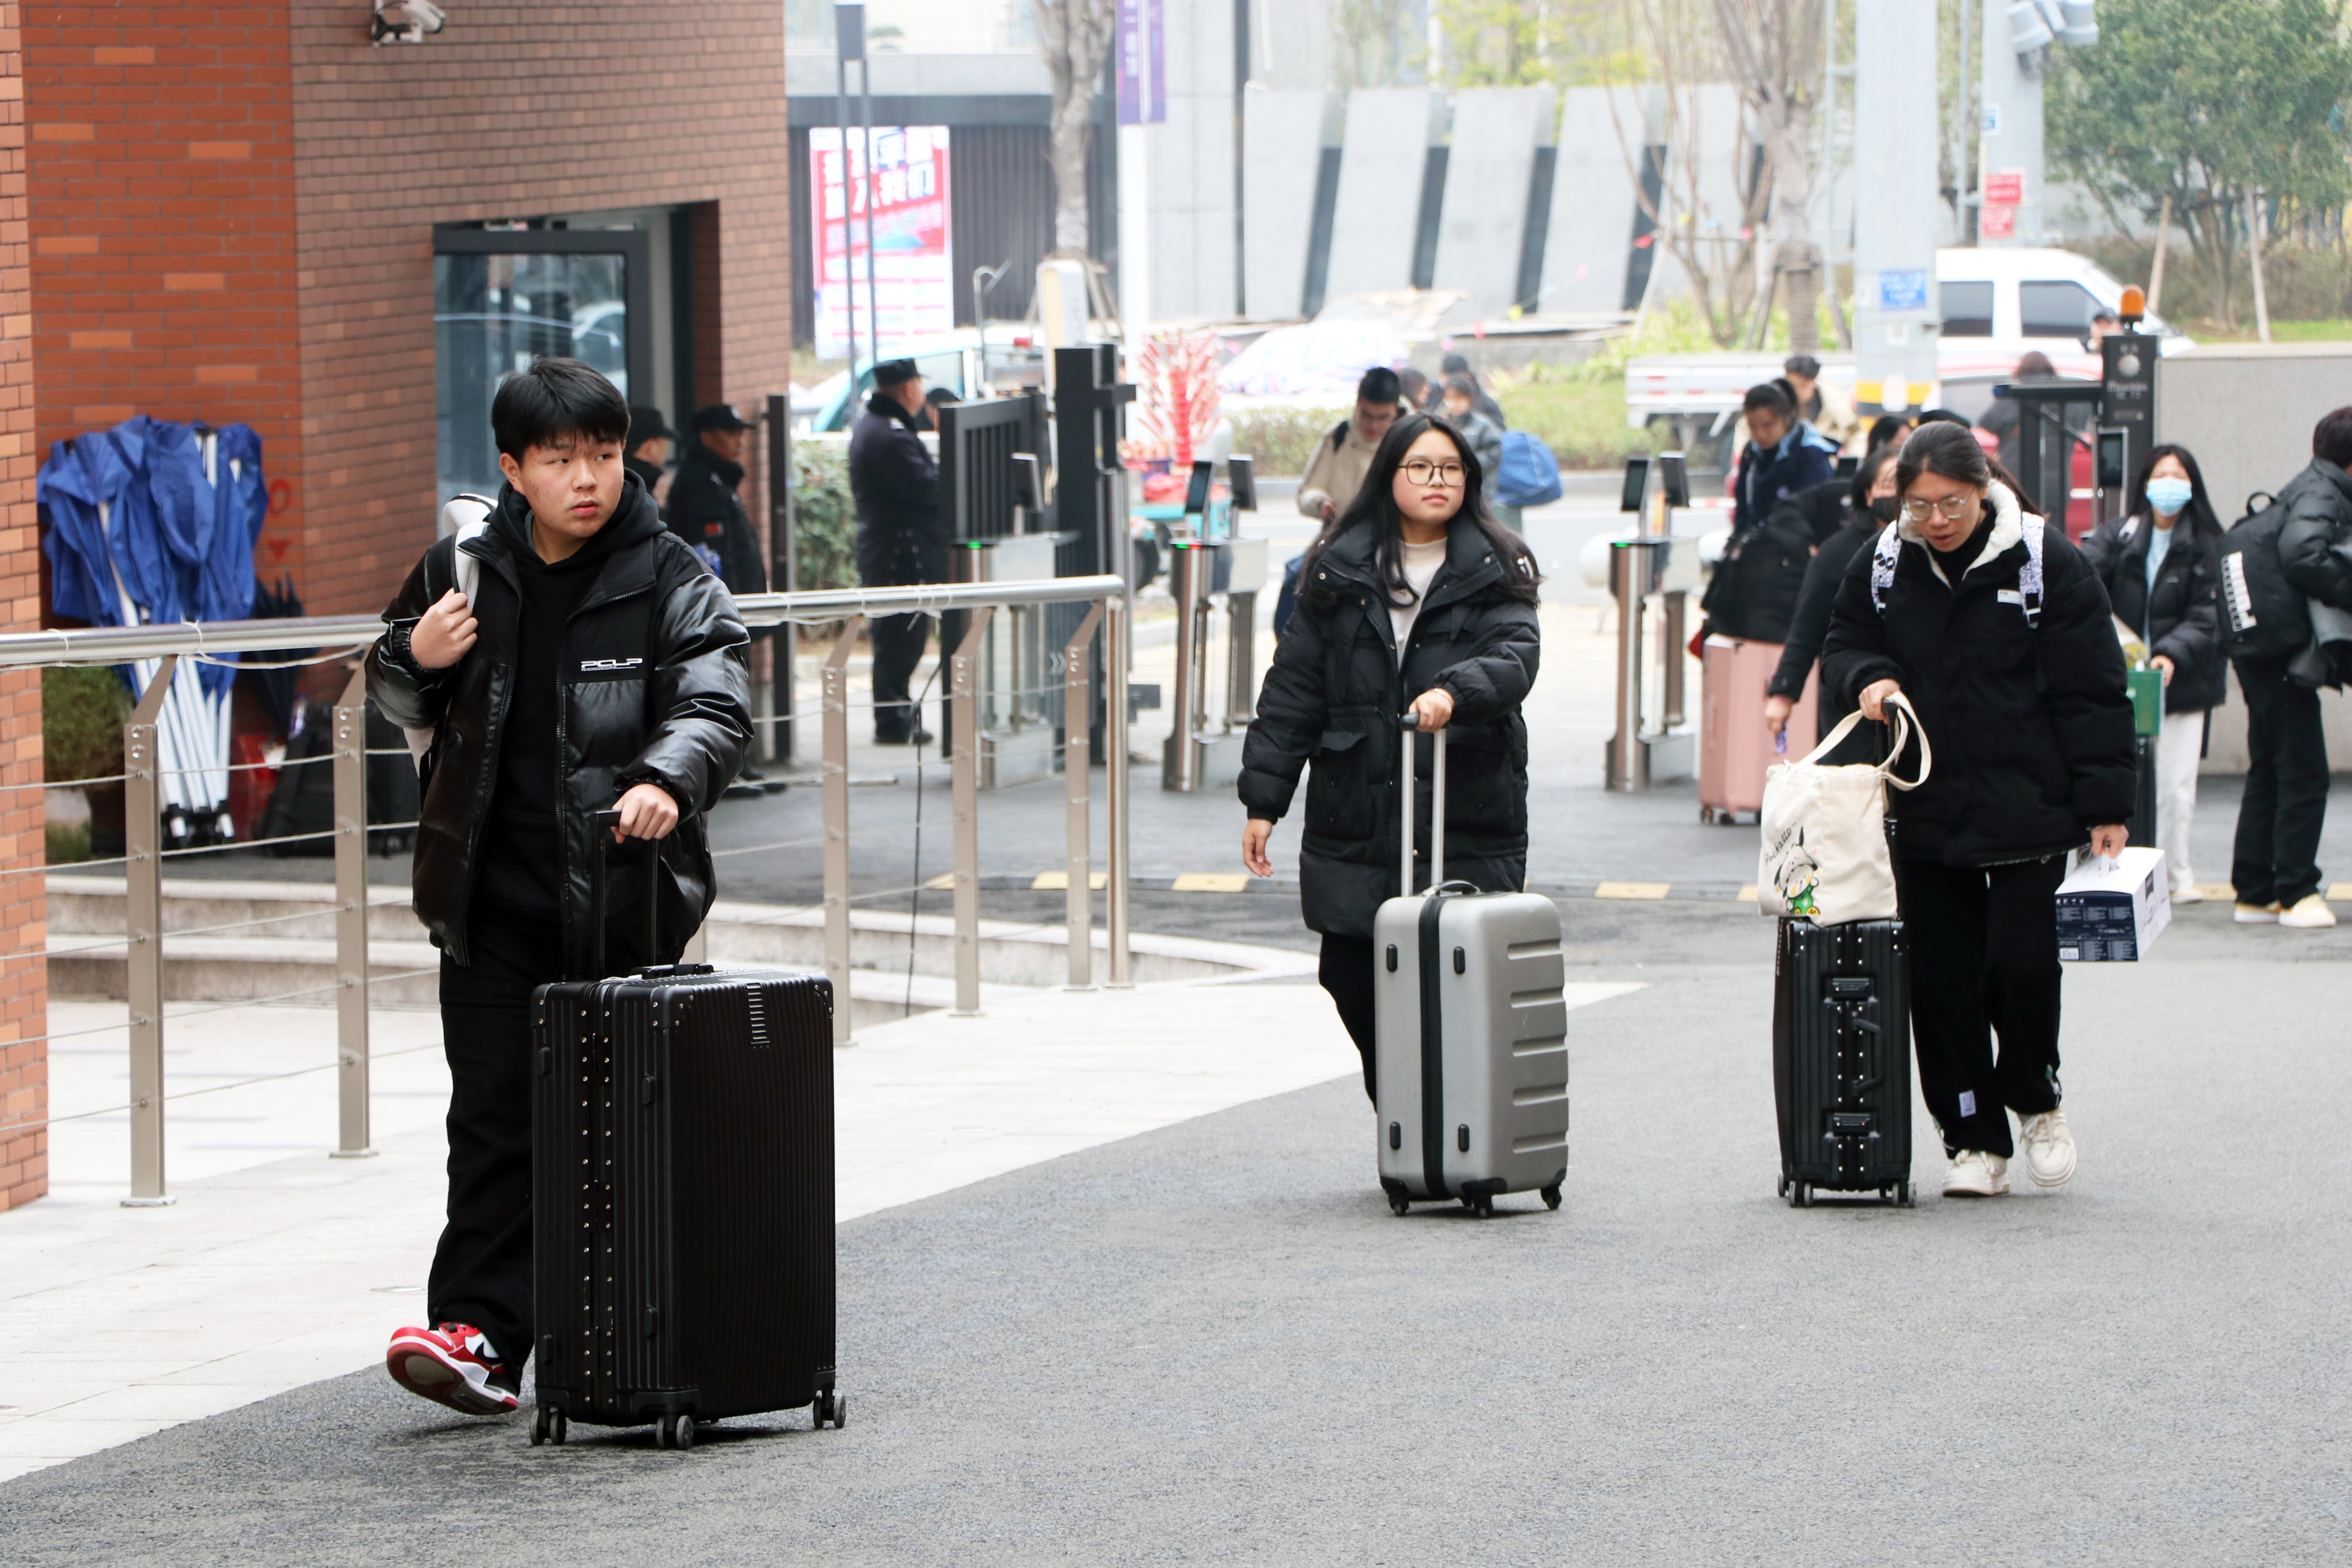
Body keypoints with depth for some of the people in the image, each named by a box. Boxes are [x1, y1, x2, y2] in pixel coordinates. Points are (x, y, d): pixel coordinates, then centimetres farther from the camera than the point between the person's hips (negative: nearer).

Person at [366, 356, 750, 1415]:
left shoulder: (671, 582, -3)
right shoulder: (465, 573, 6)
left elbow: (716, 702, -15)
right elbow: (396, 703, 19)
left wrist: (667, 779, -36)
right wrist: (418, 658, -5)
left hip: (625, 899, -2)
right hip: (494, 900, 2)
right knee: (496, 1121, -4)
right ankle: (477, 1334, -8)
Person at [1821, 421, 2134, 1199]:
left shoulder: (2045, 562, -6)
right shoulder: (1881, 566, 3)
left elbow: (2093, 689, -3)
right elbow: (1842, 645, 17)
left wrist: (2104, 804, -6)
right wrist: (1867, 678, -8)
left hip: (2029, 807, -3)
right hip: (1926, 809, 3)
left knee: (2021, 962, -10)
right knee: (1942, 981, 1)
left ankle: (2034, 1099, 17)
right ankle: (1974, 1140, 12)